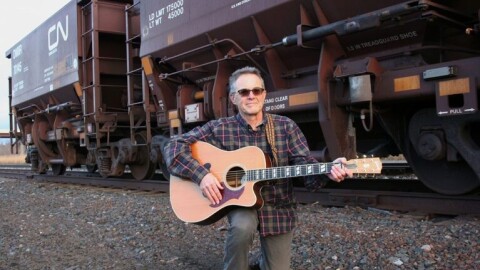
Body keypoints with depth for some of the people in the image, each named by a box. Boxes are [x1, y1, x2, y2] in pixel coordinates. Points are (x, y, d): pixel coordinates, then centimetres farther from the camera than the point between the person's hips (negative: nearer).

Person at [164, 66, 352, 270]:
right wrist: (201, 174, -26)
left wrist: (328, 171, -33)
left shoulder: (286, 127, -4)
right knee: (242, 226, -35)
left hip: (278, 209, 2)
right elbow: (174, 147, -11)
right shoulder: (219, 129, -8)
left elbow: (306, 165, -11)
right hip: (238, 201, -2)